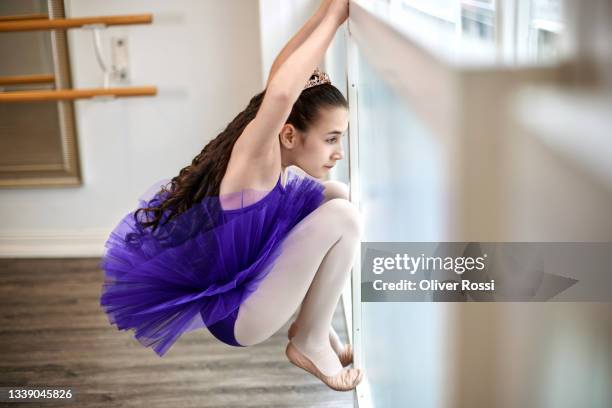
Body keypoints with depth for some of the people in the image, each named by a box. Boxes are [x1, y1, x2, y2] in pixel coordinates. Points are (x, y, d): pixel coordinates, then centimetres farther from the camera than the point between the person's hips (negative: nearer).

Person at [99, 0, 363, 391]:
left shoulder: (276, 165, -5)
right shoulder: (255, 160, -27)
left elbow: (279, 74, 1)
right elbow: (280, 93, -47)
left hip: (244, 280, 9)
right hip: (234, 315, -9)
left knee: (335, 196, 8)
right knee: (343, 217, -21)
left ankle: (312, 322, 15)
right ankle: (310, 343, -2)